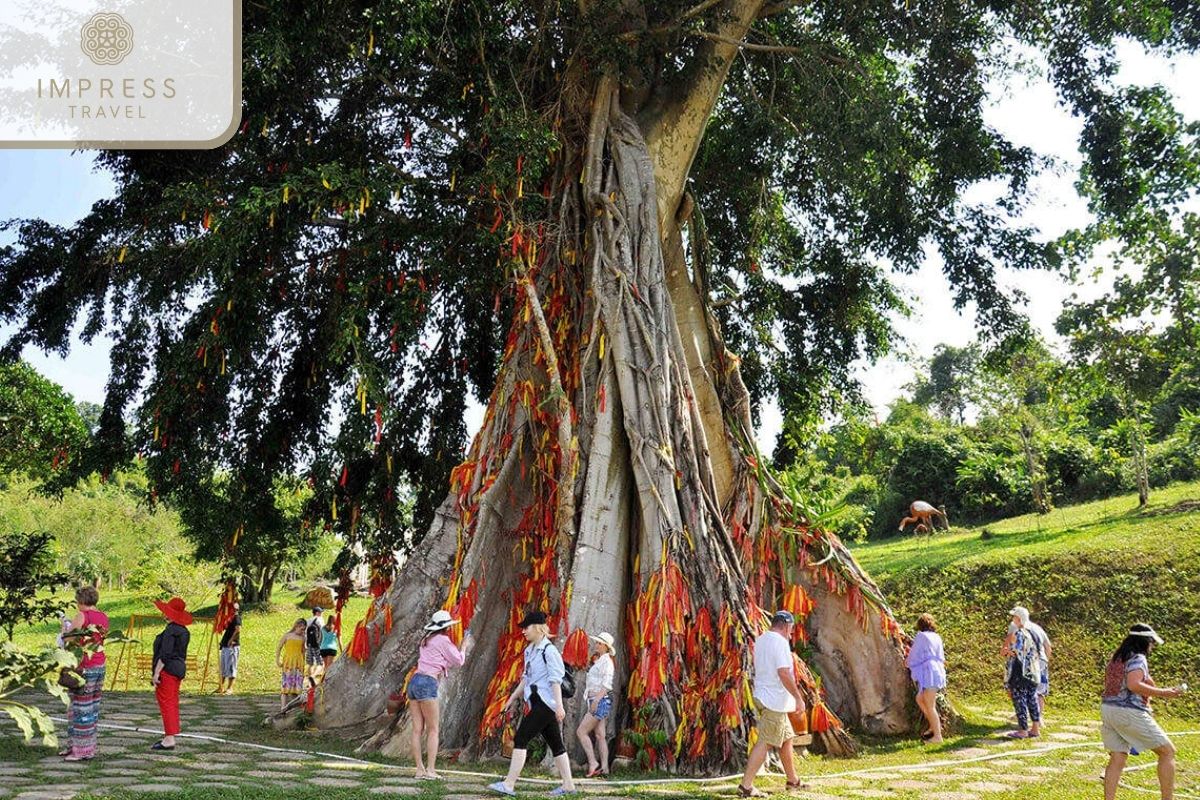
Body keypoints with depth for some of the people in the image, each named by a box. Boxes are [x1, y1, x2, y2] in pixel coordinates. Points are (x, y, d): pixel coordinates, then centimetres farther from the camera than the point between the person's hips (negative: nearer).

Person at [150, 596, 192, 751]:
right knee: (173, 703, 14)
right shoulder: (183, 630, 13)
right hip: (180, 669, 10)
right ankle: (169, 736, 22)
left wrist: (156, 673, -18)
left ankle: (169, 740, -8)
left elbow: (165, 654, -21)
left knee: (166, 703, -7)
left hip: (167, 669, -10)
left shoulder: (170, 630, -16)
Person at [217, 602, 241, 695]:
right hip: (225, 645, 10)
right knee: (223, 667, 14)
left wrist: (231, 640, -23)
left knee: (231, 667, -6)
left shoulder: (236, 617, -11)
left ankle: (230, 688, -4)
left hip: (232, 646, -10)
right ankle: (221, 687, 21)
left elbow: (238, 629, -26)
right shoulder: (230, 618, 16)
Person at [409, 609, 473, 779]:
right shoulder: (443, 640, -4)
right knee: (433, 730, -2)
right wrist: (464, 646, 21)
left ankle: (420, 769, 7)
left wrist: (462, 651, 33)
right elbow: (458, 661, 5)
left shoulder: (427, 640, 20)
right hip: (427, 684, -8)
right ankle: (430, 769, -6)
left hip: (415, 681, 8)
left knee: (418, 729, 6)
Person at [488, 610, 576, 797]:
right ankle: (568, 785, 17)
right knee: (555, 744, 12)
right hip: (538, 703, 9)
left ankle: (509, 784, -8)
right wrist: (514, 697, 21)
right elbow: (526, 678, 22)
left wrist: (559, 705, -22)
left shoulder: (549, 650, -12)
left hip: (546, 703, -9)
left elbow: (555, 680, -17)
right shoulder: (530, 651, 14)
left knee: (520, 739, -10)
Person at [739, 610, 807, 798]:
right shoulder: (780, 642, -15)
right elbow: (783, 672, -22)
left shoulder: (760, 640, 13)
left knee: (786, 738, 20)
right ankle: (745, 786, -9)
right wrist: (798, 697, -16)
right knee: (765, 742, -8)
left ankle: (793, 780, 31)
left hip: (762, 696, 10)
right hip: (774, 700, -10)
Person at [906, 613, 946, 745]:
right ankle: (934, 726, 20)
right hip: (938, 672, 8)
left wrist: (908, 663, 20)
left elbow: (914, 655, -1)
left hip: (929, 673, -8)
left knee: (930, 706, -2)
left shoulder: (921, 636, -8)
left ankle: (937, 736, 0)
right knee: (920, 699, 19)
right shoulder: (936, 637, 13)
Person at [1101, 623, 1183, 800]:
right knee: (1167, 751, 6)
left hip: (1107, 708, 8)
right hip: (1129, 712, -8)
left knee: (1118, 758, 10)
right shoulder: (1138, 659, -10)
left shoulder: (1116, 658, 16)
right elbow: (1133, 685, -25)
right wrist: (1163, 693, -20)